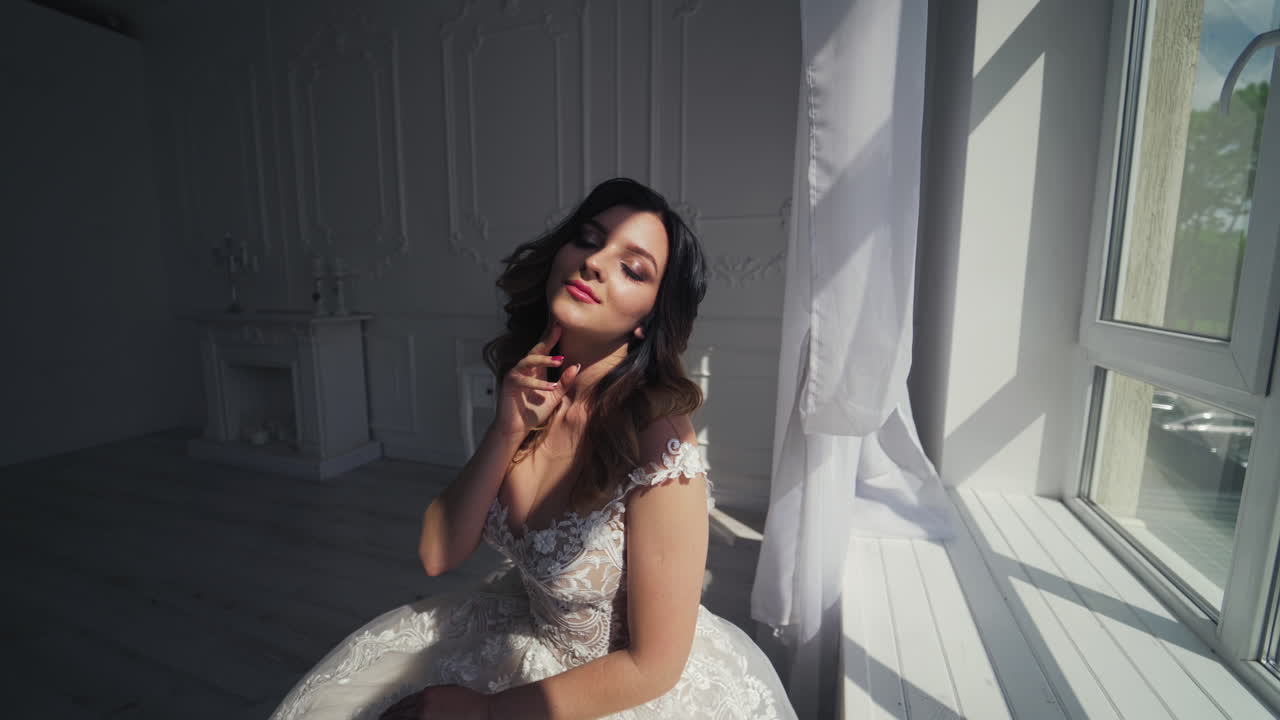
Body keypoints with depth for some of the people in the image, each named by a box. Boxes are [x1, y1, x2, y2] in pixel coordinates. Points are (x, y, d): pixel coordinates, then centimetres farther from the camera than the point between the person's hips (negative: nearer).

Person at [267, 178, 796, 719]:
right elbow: (438, 556, -9)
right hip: (530, 630, 5)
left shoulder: (658, 444, -30)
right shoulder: (531, 394, -10)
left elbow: (651, 665, -21)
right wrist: (508, 430, -23)